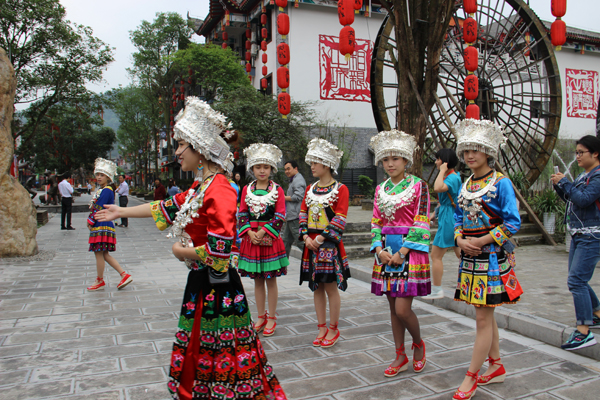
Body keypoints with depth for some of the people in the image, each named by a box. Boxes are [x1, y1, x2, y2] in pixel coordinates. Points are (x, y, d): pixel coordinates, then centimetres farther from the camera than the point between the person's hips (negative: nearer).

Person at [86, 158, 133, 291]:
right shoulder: (102, 190, 16)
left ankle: (100, 281, 14)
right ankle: (124, 275, 11)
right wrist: (91, 222, 6)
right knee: (104, 254, 11)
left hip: (102, 226, -10)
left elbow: (99, 209, -18)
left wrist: (90, 222, -10)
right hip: (100, 226, 10)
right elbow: (93, 207, 17)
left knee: (99, 253, 1)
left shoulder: (106, 191, -14)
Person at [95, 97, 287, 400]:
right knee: (198, 353, 21)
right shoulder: (200, 187, 9)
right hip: (201, 284, 9)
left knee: (218, 357, 4)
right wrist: (122, 212, 30)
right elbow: (169, 207, 22)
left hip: (216, 289, -9)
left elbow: (218, 252, -27)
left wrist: (182, 252, -10)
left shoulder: (219, 190, -22)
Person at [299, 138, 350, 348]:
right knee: (317, 288, 11)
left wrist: (321, 238, -16)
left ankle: (333, 329, 16)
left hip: (330, 244, -6)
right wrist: (306, 238, -4)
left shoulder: (340, 189, -6)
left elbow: (340, 218, -12)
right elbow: (303, 214, 10)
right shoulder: (310, 189, 12)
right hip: (311, 244, 6)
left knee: (331, 288, 1)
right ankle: (321, 328, 22)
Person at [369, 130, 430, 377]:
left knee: (402, 309, -8)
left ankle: (418, 343, 22)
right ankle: (401, 357, 25)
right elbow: (376, 223, 11)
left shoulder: (418, 185, -5)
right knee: (393, 308, 11)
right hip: (387, 251, 5)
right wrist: (379, 249, -5)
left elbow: (421, 223, -10)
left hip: (410, 250, -5)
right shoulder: (381, 189, 11)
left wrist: (402, 252, -15)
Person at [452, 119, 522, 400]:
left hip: (491, 256, -7)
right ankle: (496, 366, 31)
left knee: (483, 317, -2)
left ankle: (471, 377, 7)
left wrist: (482, 241, -17)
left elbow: (513, 223, -12)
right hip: (469, 257, 7)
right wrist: (460, 239, -2)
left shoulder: (501, 182, -10)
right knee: (485, 315, 16)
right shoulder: (465, 184, 10)